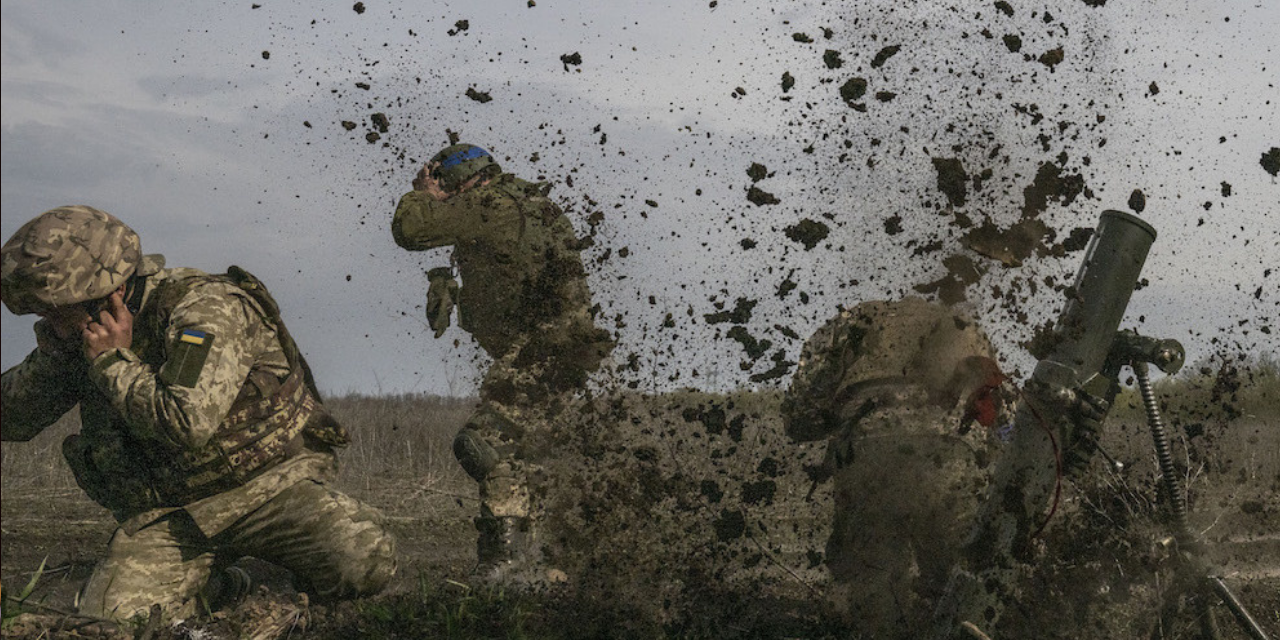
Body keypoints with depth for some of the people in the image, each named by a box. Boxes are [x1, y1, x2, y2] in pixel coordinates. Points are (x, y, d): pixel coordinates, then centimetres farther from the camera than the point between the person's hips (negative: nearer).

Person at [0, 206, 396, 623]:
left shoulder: (205, 308, -18)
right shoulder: (81, 340, 3)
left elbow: (186, 424, -31)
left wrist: (114, 362, -20)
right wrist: (52, 353, -8)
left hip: (269, 483, -5)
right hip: (167, 514, 5)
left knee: (365, 563, -29)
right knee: (107, 614, -20)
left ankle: (312, 573, 8)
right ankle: (217, 588, 11)